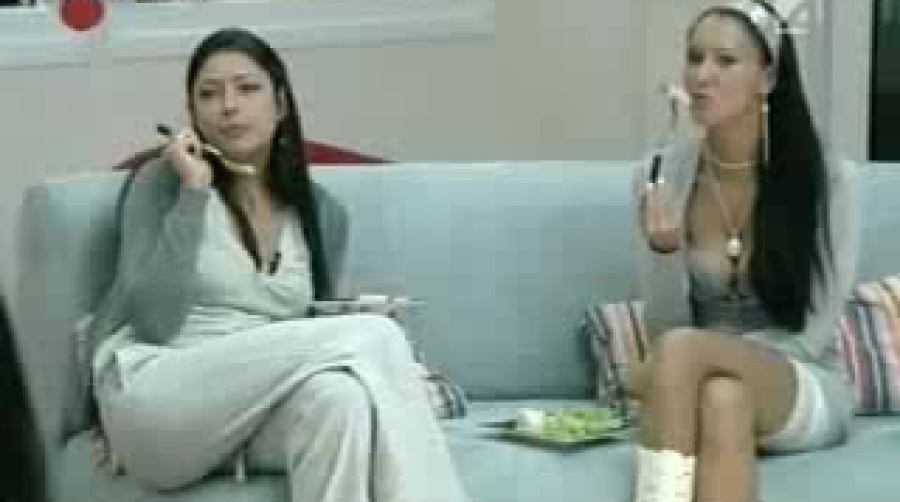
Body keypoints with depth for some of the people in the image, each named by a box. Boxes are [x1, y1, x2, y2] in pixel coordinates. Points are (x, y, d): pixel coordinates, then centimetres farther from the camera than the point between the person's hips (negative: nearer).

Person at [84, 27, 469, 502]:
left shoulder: (322, 213, 13)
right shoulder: (164, 182, 0)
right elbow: (153, 322, -14)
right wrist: (194, 192, -13)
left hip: (257, 409, 4)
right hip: (151, 403, -4)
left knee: (338, 396, -34)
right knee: (374, 337, -25)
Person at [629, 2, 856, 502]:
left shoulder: (827, 178, -9)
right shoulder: (660, 175, -1)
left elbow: (813, 336, -8)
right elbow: (664, 327, 1)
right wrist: (664, 251, -20)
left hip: (806, 391, -2)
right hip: (707, 383, 2)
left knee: (681, 350, -34)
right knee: (721, 399, -37)